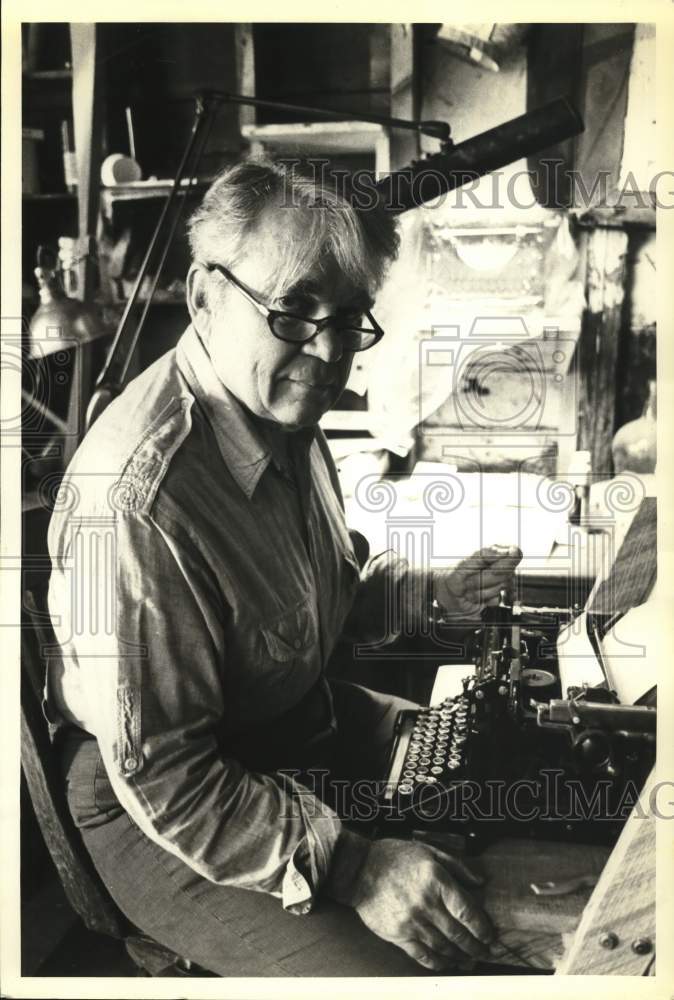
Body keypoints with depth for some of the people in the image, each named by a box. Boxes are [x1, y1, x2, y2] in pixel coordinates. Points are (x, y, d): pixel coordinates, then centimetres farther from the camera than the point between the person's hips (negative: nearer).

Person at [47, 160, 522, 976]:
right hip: (162, 817, -8)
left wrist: (427, 590, 2)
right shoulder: (139, 494, -32)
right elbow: (164, 781, -26)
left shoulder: (283, 410, -2)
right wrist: (351, 865, -28)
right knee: (403, 967, -20)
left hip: (301, 716, 9)